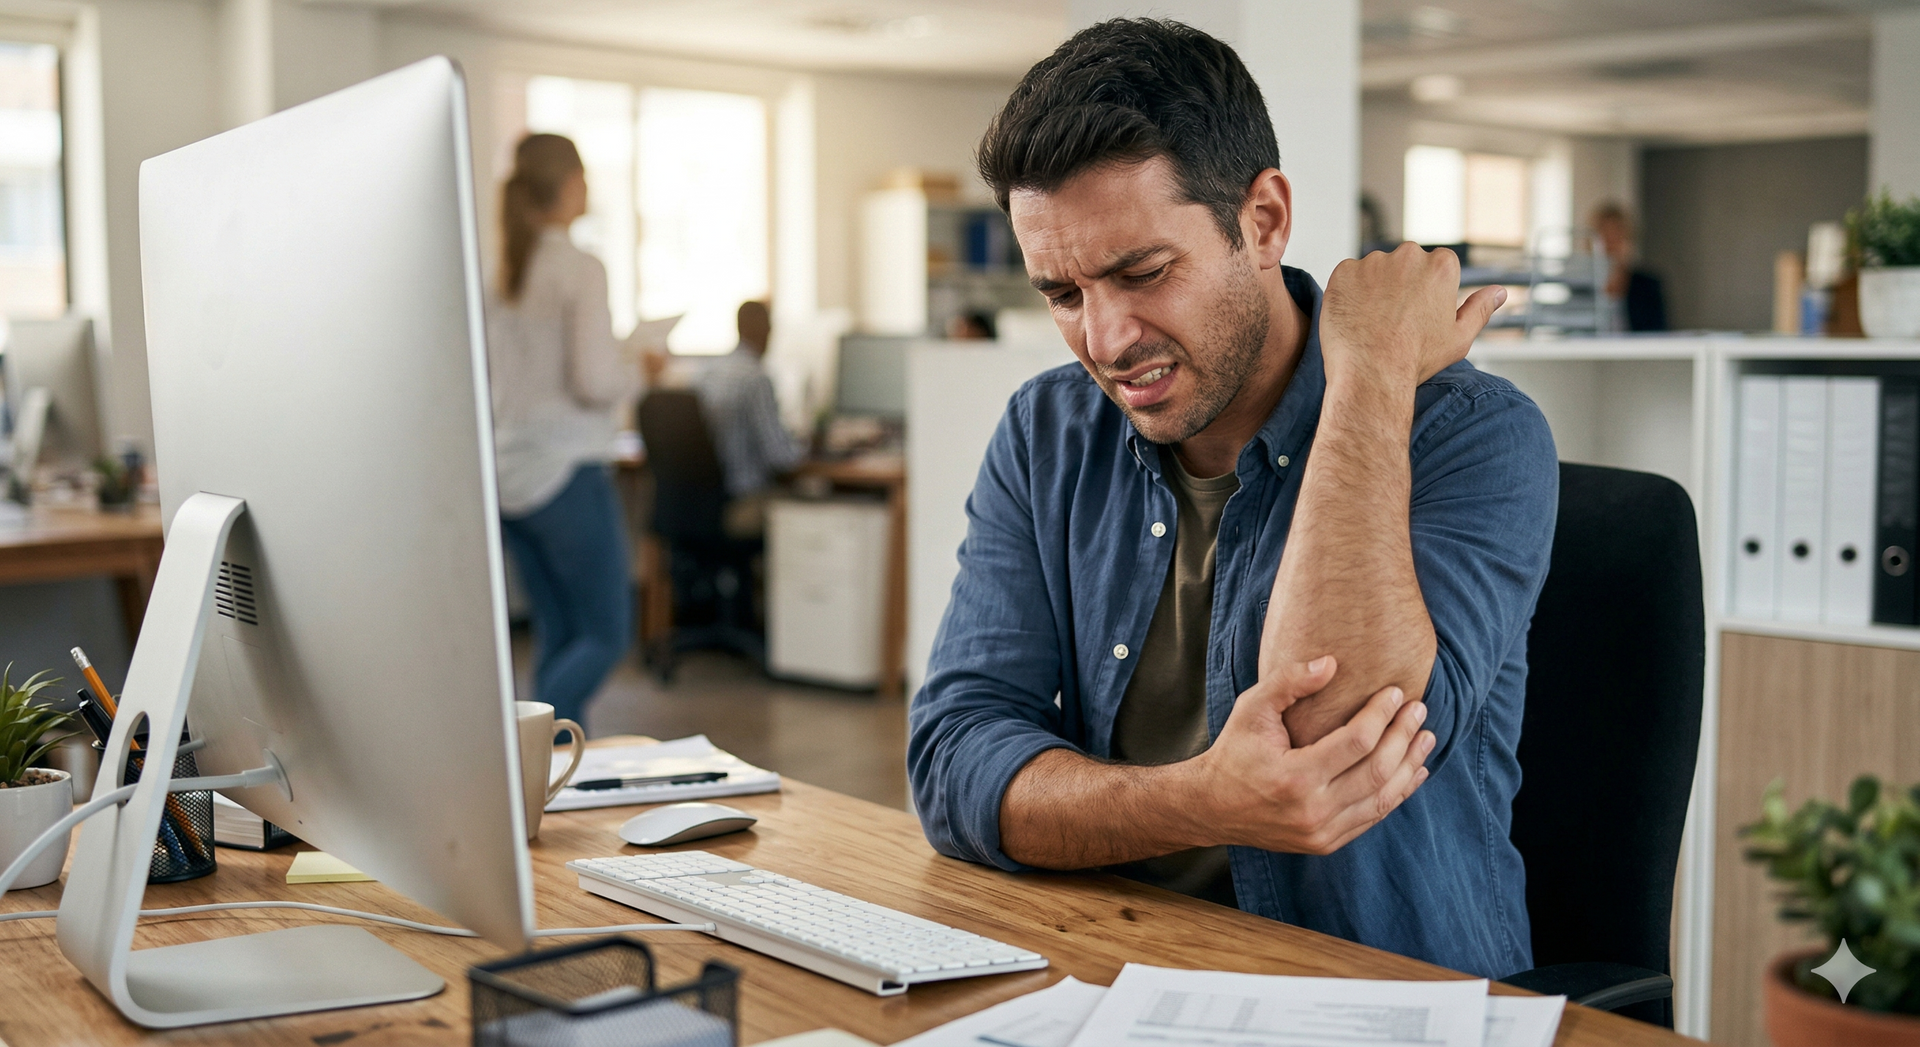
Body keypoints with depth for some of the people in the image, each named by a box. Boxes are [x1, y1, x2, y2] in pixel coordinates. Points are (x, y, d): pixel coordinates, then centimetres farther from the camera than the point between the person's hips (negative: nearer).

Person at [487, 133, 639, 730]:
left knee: (558, 634, 14)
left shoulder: (501, 269, 6)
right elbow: (595, 380, -19)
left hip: (507, 473, 7)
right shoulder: (581, 269, -13)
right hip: (565, 469, -7)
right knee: (607, 634, 3)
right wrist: (635, 372, 0)